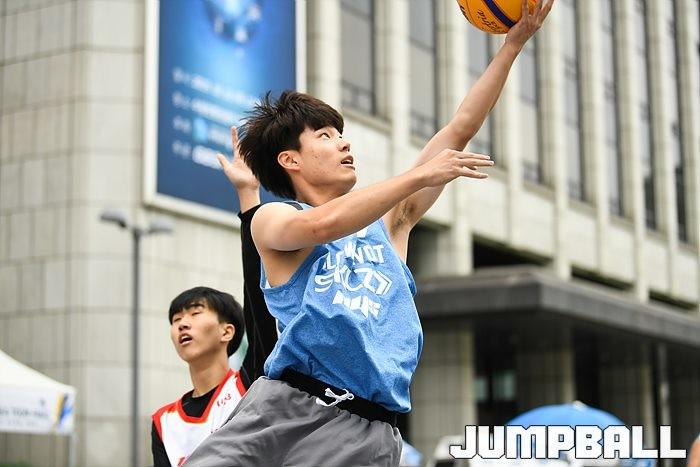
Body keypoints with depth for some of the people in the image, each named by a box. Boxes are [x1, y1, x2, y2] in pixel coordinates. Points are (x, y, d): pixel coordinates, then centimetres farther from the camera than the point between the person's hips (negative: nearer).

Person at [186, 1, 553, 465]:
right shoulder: (271, 219, 9)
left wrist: (514, 42, 14)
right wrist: (421, 174, -12)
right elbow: (320, 225, -15)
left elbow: (460, 129, 18)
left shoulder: (389, 220, 21)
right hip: (283, 408, -3)